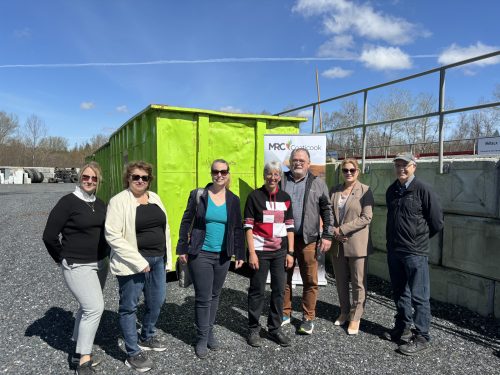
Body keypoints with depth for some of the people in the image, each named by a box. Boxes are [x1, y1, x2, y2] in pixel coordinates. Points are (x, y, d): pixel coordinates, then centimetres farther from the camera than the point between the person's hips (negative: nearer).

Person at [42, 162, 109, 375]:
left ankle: (80, 352, 32)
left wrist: (105, 255, 13)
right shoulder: (68, 202, -13)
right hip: (77, 266, -7)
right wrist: (62, 259, -4)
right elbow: (49, 236, -13)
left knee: (88, 307, 15)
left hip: (100, 264, 7)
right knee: (95, 308, -13)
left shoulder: (100, 204, 7)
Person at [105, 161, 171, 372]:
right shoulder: (119, 201, -11)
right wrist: (138, 261, -20)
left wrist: (165, 255, 10)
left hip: (157, 260, 7)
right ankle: (133, 354, 22)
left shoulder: (154, 198, 8)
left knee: (156, 302, 18)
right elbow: (113, 236, -18)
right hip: (133, 263, -7)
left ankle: (147, 338, 41)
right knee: (129, 307, 7)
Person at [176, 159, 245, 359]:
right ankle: (202, 337, 18)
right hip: (200, 255, -3)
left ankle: (210, 332, 32)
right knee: (203, 297, 0)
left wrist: (240, 254, 5)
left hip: (223, 256, 3)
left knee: (214, 295, 14)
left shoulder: (233, 200, 3)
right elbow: (186, 222, -1)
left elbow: (238, 229, 7)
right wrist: (182, 249, -4)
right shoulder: (198, 195, -4)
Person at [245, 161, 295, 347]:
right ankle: (254, 330, 21)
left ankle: (275, 329, 25)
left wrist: (290, 252, 4)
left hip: (280, 252, 4)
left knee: (279, 290, 9)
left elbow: (289, 226, 9)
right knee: (257, 291, 5)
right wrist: (252, 253, -11)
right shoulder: (255, 196, -4)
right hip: (260, 251, -4)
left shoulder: (285, 198, 8)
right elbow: (248, 226, -6)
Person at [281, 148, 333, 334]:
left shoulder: (318, 184, 4)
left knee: (310, 281, 6)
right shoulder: (281, 181, 5)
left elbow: (327, 211, 4)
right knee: (284, 278, 12)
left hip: (308, 240, -1)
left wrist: (327, 236, -2)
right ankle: (285, 314, 29)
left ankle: (308, 318, 23)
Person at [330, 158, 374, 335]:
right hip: (338, 243, 5)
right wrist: (334, 231, -8)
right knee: (341, 281, 15)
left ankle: (355, 317, 20)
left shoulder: (365, 190, -5)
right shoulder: (335, 190, 9)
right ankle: (344, 311, 32)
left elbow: (366, 217, -13)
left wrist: (342, 229, -16)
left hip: (357, 243, -4)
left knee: (358, 282, 5)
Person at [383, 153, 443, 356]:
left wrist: (420, 238, 4)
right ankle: (402, 328, 33)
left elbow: (437, 221, -7)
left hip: (415, 252, -6)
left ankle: (422, 337, 15)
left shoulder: (422, 189, -11)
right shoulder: (391, 190, 9)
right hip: (394, 250, 7)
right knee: (400, 293, 18)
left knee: (419, 296, 3)